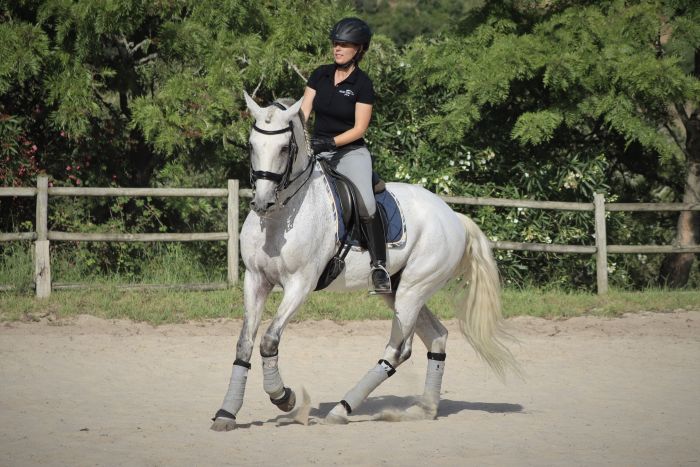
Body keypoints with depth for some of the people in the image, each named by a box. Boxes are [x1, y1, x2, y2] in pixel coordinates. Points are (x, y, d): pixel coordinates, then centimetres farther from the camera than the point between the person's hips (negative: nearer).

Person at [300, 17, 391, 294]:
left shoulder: (362, 85, -5)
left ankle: (379, 266, -23)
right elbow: (303, 112, 4)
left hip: (351, 151, -5)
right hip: (317, 151, 5)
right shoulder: (320, 75, 8)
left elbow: (359, 129, -9)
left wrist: (331, 142, -21)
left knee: (365, 201, -28)